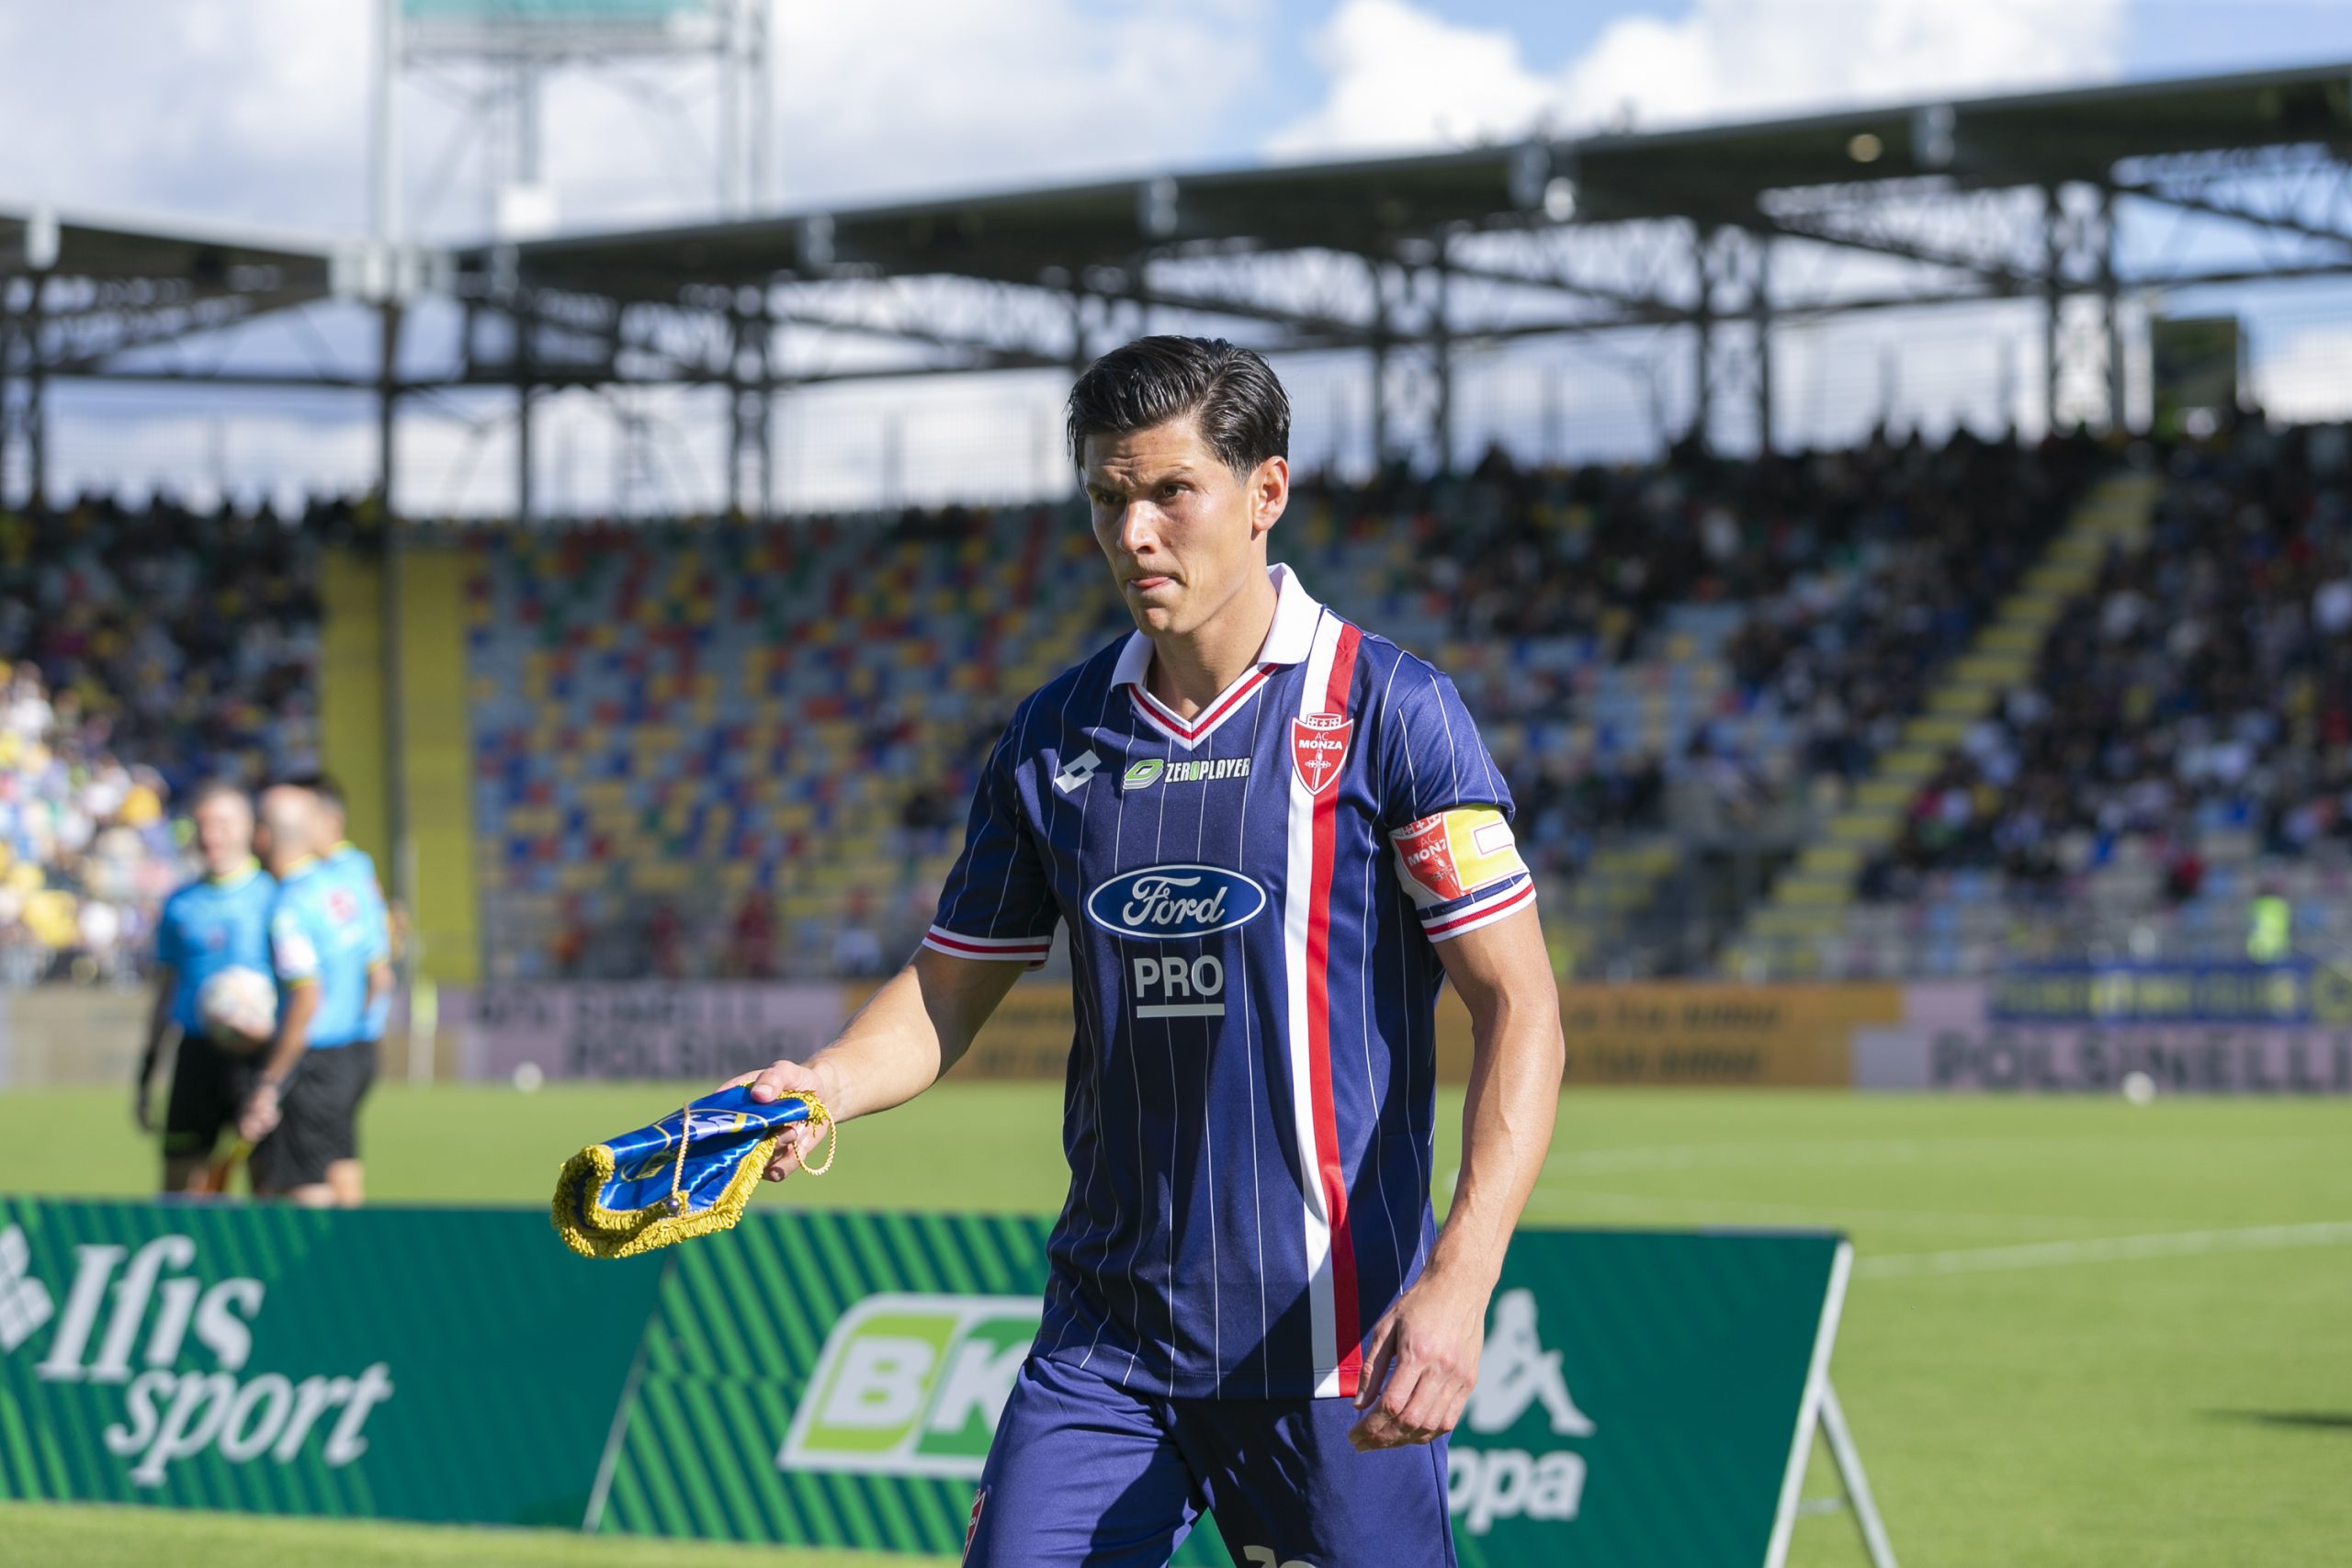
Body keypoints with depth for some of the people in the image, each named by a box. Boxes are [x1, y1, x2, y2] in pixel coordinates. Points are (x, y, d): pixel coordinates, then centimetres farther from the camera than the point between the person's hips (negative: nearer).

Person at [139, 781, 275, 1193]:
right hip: (194, 1054, 3)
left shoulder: (273, 896, 1)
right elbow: (165, 991, 18)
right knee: (179, 1187, 3)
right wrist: (145, 1079, 16)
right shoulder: (179, 906, 12)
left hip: (254, 1054, -3)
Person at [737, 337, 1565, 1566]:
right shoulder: (1052, 739, 8)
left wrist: (1460, 1276, -22)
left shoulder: (1387, 712, -6)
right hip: (1103, 1344, 4)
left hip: (1331, 1348, -4)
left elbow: (1517, 1004, -10)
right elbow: (949, 990, 16)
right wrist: (828, 1084, -6)